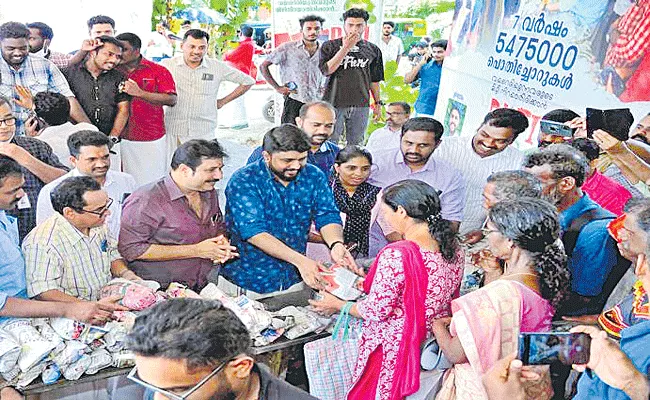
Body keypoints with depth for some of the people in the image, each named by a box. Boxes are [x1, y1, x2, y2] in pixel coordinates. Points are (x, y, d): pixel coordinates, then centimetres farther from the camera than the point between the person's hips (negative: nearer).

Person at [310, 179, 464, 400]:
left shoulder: (395, 255, -27)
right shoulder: (452, 247, -2)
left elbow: (377, 311, -20)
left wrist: (338, 305, -2)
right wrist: (366, 280, 16)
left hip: (395, 351, -8)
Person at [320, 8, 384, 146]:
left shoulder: (373, 50, 10)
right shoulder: (329, 46, 1)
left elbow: (374, 80, 17)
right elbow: (326, 70, -13)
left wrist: (378, 102, 15)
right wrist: (346, 48, -13)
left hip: (361, 105, 3)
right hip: (334, 103, -2)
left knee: (355, 145, 9)